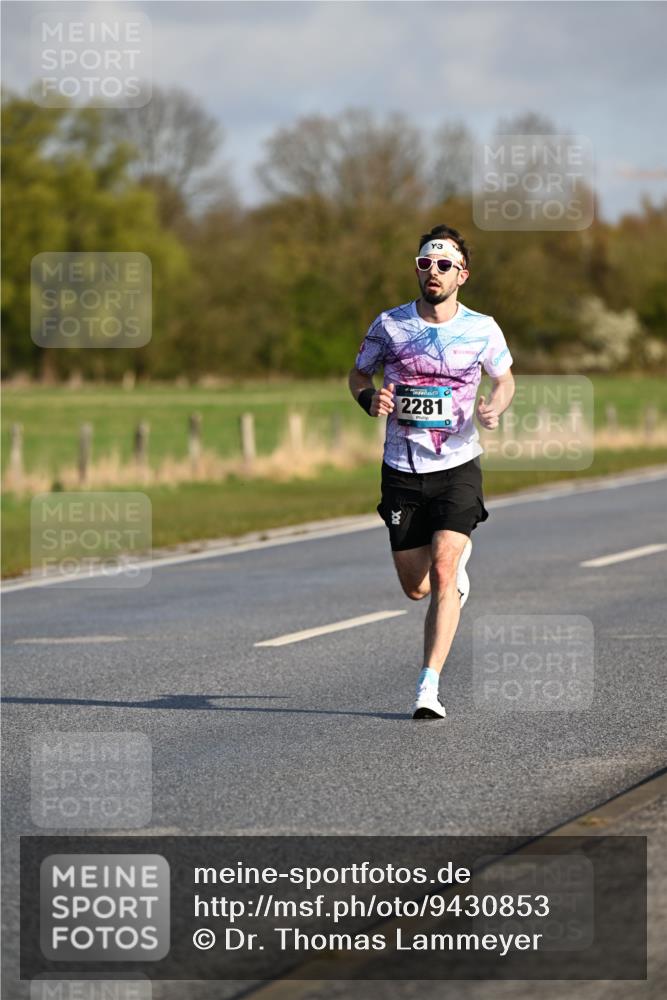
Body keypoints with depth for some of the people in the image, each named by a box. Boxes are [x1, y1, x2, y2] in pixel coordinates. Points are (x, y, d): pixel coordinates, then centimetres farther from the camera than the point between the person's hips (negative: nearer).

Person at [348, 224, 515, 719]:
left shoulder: (482, 329, -3)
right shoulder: (389, 325, -1)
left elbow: (505, 379, 14)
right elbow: (358, 373, 13)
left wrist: (495, 408, -9)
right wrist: (371, 399, -10)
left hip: (458, 467, -2)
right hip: (402, 471, 2)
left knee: (442, 574, -19)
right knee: (416, 587, 9)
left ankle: (429, 686, -16)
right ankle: (457, 558, 47)